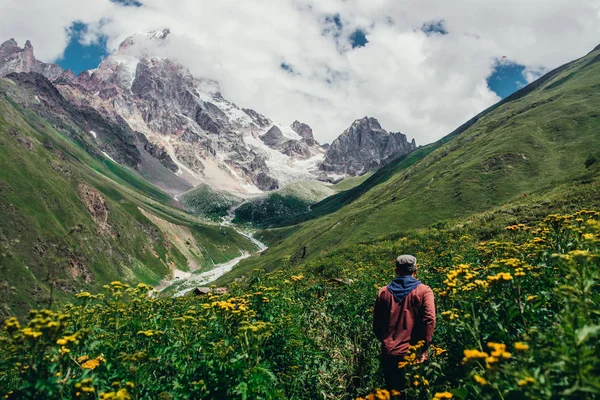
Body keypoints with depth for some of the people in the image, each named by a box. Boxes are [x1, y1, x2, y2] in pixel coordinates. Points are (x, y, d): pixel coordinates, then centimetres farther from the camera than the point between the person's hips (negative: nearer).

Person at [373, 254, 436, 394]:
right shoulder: (423, 291, -4)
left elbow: (376, 324, 8)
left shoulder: (383, 292, 4)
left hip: (389, 354, 2)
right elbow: (430, 320, -16)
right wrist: (423, 349, -10)